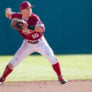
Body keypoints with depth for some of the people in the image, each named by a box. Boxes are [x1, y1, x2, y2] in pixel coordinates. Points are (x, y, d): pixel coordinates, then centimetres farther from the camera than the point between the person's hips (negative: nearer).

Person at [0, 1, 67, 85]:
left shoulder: (34, 18, -24)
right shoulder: (18, 17, -12)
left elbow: (42, 28, -39)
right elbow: (8, 15, 7)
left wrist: (30, 28, -54)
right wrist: (7, 11, -19)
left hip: (40, 42, -2)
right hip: (28, 44, 2)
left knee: (52, 58, -18)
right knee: (14, 62, -1)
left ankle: (60, 78, -5)